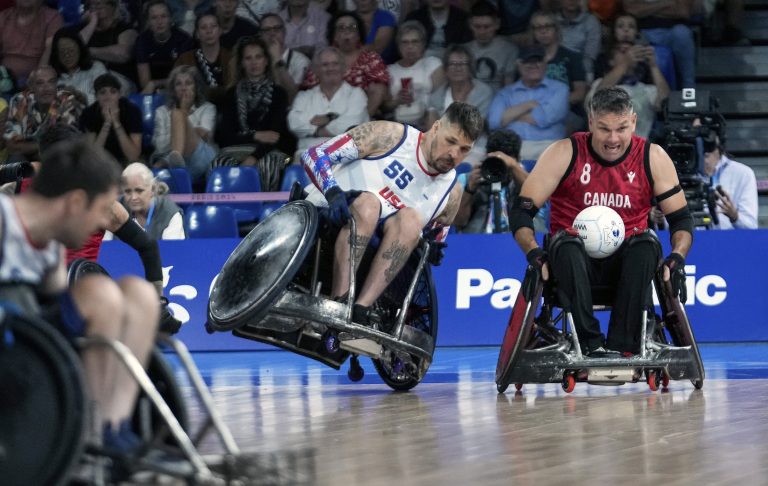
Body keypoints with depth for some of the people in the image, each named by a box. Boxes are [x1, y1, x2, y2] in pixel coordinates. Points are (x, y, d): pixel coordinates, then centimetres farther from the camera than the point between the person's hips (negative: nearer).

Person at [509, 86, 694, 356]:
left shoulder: (653, 158, 1)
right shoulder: (565, 154, -5)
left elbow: (681, 218, 5)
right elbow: (521, 211, -5)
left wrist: (677, 258, -15)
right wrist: (534, 253, -23)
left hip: (625, 263, 1)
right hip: (575, 262, -1)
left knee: (646, 242, -31)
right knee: (566, 244, -34)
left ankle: (620, 345, -34)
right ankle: (591, 343, -40)